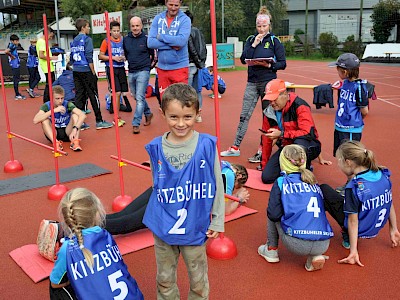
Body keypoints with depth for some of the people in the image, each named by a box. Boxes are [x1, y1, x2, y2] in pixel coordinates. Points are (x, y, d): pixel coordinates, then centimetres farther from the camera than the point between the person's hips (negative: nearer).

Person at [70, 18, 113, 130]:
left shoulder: (73, 41, 14)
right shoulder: (87, 39, -8)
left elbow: (72, 58, 15)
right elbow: (89, 57, -14)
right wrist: (93, 72, -10)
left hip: (76, 71, 7)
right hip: (86, 71, -7)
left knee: (79, 96, 7)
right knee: (93, 96, -2)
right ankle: (99, 121, 3)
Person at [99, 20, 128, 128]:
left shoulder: (123, 40, 7)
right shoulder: (106, 41, -3)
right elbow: (100, 56, -2)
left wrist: (124, 57, -4)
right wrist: (113, 58, -12)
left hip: (121, 68, 4)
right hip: (111, 69, -4)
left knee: (120, 92, 8)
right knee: (117, 93, -10)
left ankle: (117, 116, 21)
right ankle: (117, 118, -1)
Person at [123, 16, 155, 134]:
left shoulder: (146, 39, -7)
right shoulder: (126, 40, 6)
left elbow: (153, 55, 1)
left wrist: (150, 65, 7)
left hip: (143, 71, -6)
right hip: (131, 72, 6)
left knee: (140, 98, -12)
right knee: (137, 97, 16)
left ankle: (136, 124, -11)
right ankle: (148, 113, 38)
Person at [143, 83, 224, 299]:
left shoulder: (207, 145, -12)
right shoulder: (156, 148, -6)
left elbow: (217, 185, -4)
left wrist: (217, 221, 0)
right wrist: (160, 215, 12)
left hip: (195, 226, -2)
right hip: (162, 226, 2)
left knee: (198, 280, 17)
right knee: (165, 279, 20)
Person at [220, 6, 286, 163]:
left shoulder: (274, 41, 0)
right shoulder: (251, 39, 9)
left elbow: (282, 63, -1)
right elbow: (243, 59, -2)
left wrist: (270, 65, -19)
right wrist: (254, 44, -9)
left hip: (268, 82, -3)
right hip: (252, 82, 3)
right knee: (244, 115, 3)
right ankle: (235, 148, 9)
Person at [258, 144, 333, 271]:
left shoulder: (281, 182, 5)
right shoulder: (314, 183, 19)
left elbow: (274, 214, -2)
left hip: (296, 244, -3)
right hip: (323, 245, 4)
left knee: (272, 216, 20)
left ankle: (271, 250, 28)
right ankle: (315, 256, 15)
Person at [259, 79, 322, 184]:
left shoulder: (299, 106, -18)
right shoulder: (269, 112, 1)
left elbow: (307, 132, -29)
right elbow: (267, 140, 10)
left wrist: (281, 134, -30)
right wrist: (264, 166, 14)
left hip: (308, 148, -5)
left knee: (299, 142, -41)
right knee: (266, 176, -10)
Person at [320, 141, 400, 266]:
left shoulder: (354, 187, -27)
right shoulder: (383, 175, -8)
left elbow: (353, 222, -21)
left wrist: (353, 251, -14)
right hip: (376, 228, 7)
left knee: (323, 190, 0)